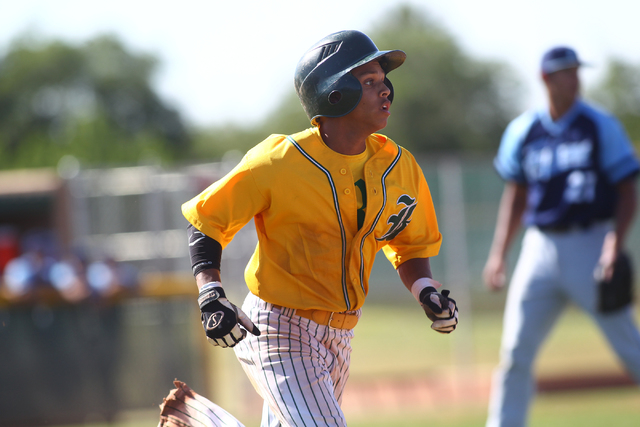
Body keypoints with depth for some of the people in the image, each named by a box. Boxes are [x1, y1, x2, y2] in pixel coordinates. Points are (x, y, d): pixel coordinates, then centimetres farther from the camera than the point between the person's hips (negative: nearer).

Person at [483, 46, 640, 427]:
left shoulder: (602, 126, -2)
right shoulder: (523, 132, 7)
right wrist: (499, 253, 11)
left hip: (591, 246, -3)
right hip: (540, 248, 3)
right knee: (516, 351, 1)